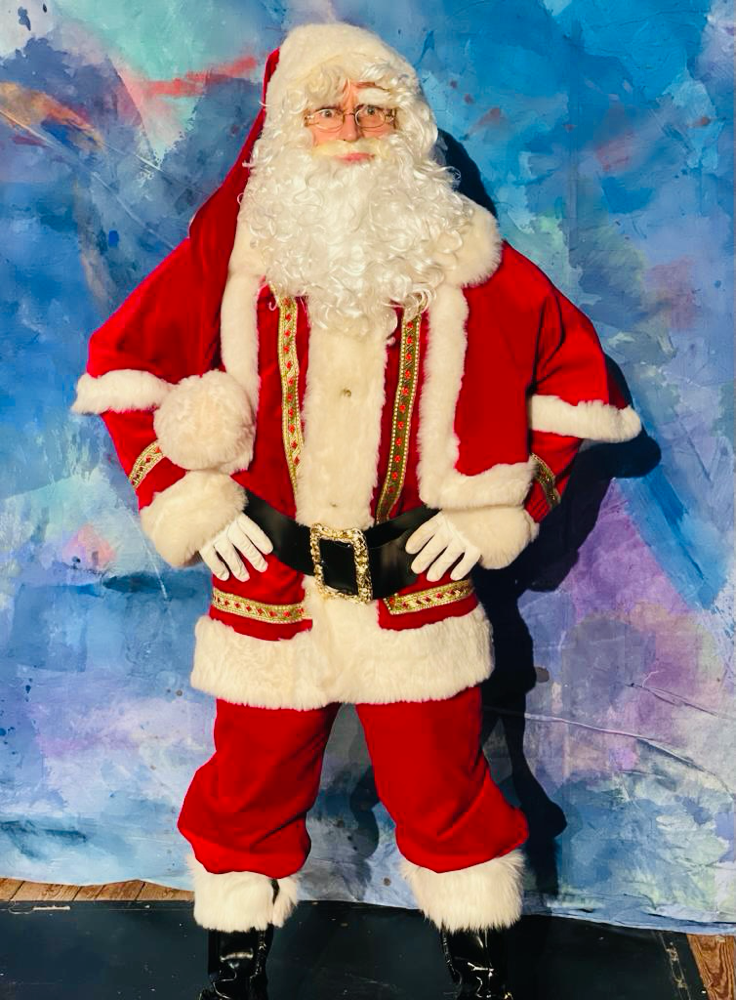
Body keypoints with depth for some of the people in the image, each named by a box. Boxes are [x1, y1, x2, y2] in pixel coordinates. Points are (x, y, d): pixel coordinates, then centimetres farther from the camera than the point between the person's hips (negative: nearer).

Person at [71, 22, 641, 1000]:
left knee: (442, 787, 14)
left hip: (418, 585, 0)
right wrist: (188, 502, -3)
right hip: (268, 584, 1)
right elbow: (124, 361, 6)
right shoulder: (232, 247, -2)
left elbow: (577, 372, 5)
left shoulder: (462, 253, -2)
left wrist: (495, 510, -1)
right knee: (251, 784, 16)